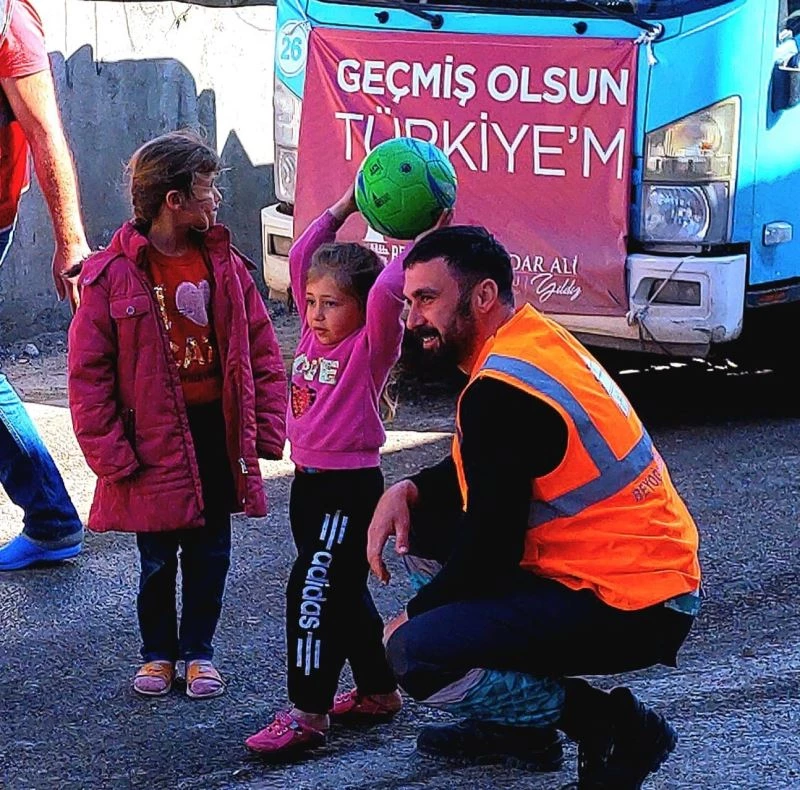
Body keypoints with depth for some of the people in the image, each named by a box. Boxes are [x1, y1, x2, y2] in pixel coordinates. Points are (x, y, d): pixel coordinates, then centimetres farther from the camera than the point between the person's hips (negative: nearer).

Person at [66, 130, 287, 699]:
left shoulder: (224, 264, 2)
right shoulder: (112, 276, -11)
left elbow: (263, 350, 6)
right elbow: (88, 373, -9)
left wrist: (267, 429, -1)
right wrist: (111, 453, -12)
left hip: (218, 432, 3)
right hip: (154, 441, -3)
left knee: (211, 554, 11)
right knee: (158, 559, 8)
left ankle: (198, 651, 27)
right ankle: (158, 653, 26)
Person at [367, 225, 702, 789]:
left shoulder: (501, 392, -21)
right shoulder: (535, 339, 9)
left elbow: (489, 551, -20)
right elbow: (479, 470, 23)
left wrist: (414, 615, -4)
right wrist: (407, 490, 5)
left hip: (631, 610, -10)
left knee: (414, 654, -23)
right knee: (421, 523, 18)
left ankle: (611, 726, -8)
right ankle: (516, 726, 19)